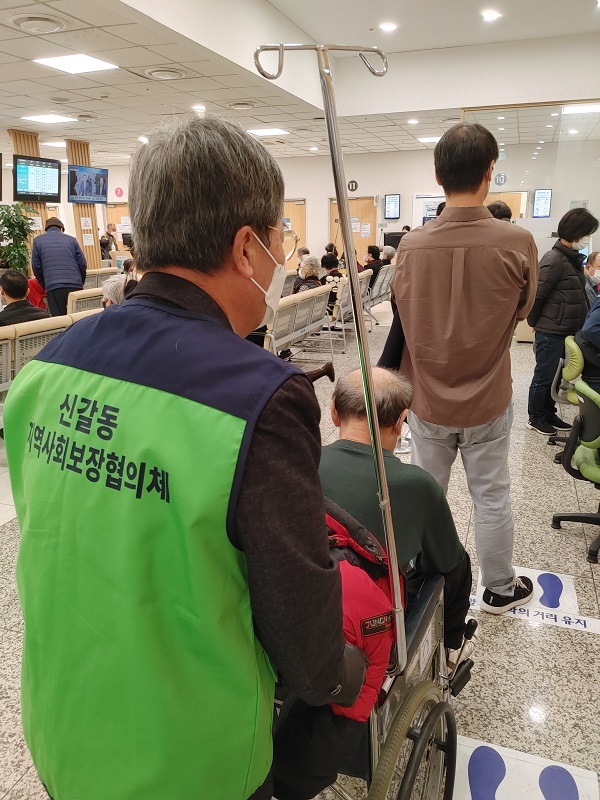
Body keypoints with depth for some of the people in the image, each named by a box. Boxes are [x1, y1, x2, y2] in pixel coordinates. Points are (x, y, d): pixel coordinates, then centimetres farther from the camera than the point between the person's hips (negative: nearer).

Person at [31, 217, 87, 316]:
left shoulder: (38, 240, 12)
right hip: (75, 286, 1)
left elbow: (36, 266, 10)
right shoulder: (71, 239, 13)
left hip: (53, 287, -1)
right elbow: (82, 264, 9)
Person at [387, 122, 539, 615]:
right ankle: (499, 588, 33)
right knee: (492, 499, 15)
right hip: (487, 403, -1)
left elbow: (402, 311, 0)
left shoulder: (411, 245, -12)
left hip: (427, 401, 2)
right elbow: (522, 311, -1)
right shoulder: (517, 243, -16)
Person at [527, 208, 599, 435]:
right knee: (544, 376, 4)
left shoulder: (573, 258, 11)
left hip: (567, 331, 8)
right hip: (551, 332, -8)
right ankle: (535, 418, 18)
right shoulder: (554, 260, -18)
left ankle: (549, 414, 30)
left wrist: (579, 325, 13)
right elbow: (536, 295, -17)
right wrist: (534, 322, -4)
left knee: (556, 375, 17)